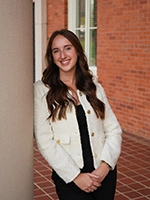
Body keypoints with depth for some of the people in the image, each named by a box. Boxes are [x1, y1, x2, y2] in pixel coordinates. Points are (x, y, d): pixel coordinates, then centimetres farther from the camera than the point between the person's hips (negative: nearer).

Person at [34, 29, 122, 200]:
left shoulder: (94, 87, 6)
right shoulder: (42, 90, -5)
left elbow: (114, 130, 3)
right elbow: (44, 140, -10)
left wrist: (105, 166, -11)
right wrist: (76, 176, -13)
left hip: (104, 173, 4)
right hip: (69, 178, -3)